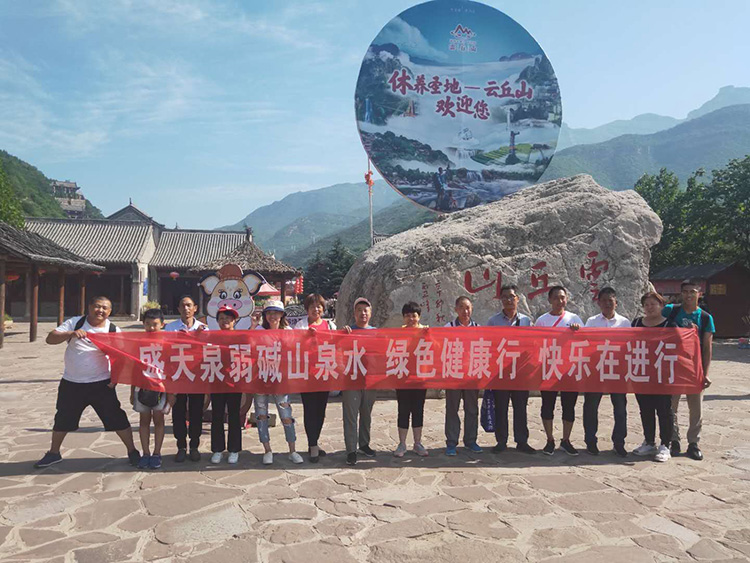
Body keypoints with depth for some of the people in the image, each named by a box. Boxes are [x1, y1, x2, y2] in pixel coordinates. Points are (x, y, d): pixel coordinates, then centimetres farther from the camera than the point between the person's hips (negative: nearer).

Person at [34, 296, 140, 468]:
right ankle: (53, 453, 38)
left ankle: (132, 451, 12)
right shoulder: (74, 323, -1)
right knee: (62, 419, 16)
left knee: (116, 418, -2)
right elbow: (50, 339, -10)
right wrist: (70, 334, -27)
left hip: (101, 383, -2)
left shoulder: (114, 330, -4)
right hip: (71, 383, 2)